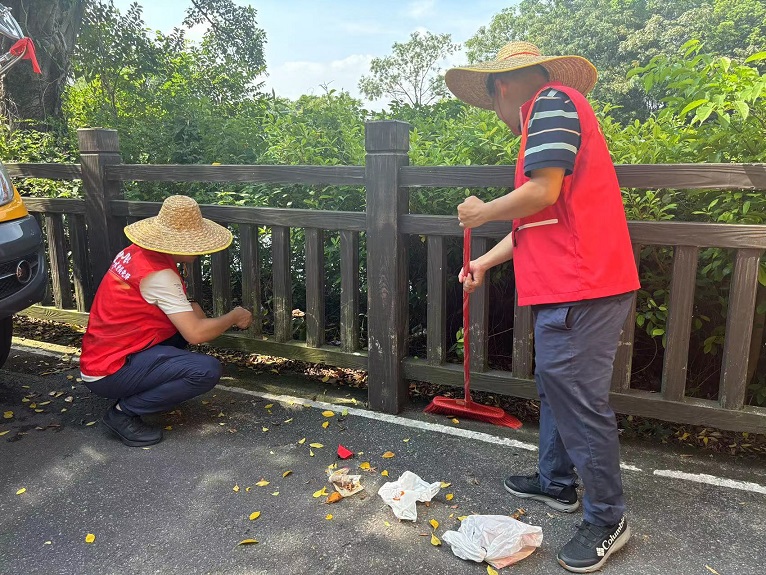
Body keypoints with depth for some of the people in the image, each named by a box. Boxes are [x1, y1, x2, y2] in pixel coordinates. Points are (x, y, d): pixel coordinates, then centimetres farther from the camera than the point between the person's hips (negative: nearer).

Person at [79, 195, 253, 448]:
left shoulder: (137, 251, 2)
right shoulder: (158, 274, -25)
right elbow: (196, 334, -25)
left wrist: (192, 310, 0)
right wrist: (234, 317, -8)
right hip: (108, 373, -9)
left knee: (184, 317, 12)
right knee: (208, 370, -22)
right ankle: (124, 412, -7)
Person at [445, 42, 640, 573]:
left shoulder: (553, 102, -7)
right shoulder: (552, 113, 24)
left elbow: (542, 193, -20)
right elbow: (537, 222, 24)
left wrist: (483, 212, -3)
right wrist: (484, 263, 29)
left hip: (580, 289, -11)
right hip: (568, 285, 11)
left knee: (579, 401, -2)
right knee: (555, 389, 19)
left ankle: (608, 519, 16)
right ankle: (557, 483, 36)